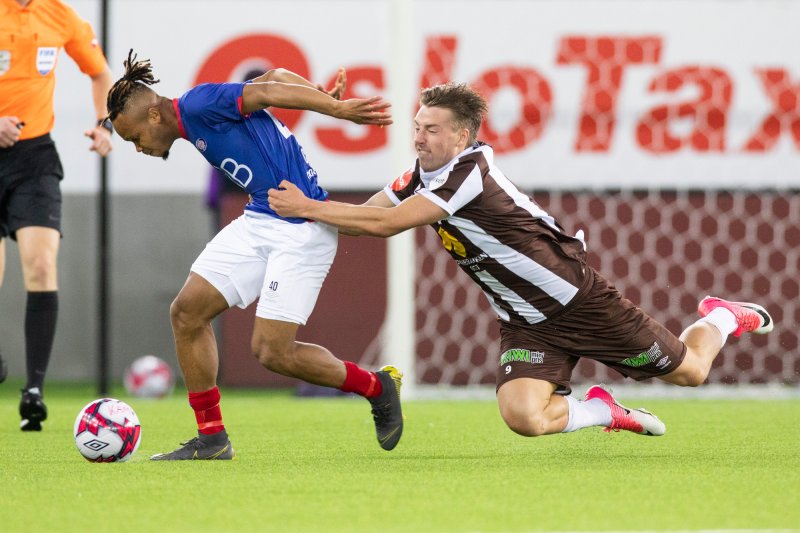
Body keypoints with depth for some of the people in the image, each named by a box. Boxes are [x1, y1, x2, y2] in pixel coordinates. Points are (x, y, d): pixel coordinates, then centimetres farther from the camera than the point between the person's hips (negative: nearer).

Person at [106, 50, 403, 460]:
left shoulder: (199, 104, -12)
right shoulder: (194, 125, 14)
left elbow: (266, 92, -19)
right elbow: (274, 77, 16)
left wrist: (338, 109, -27)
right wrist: (323, 95, 1)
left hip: (302, 228, -10)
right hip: (259, 221, 10)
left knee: (271, 350, -10)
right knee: (187, 310, 1)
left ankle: (378, 388, 13)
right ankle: (211, 438, 9)